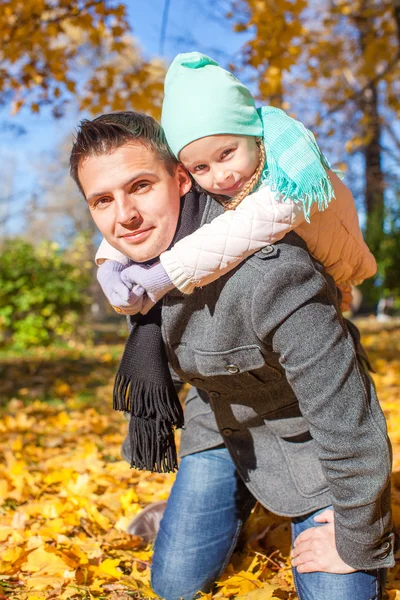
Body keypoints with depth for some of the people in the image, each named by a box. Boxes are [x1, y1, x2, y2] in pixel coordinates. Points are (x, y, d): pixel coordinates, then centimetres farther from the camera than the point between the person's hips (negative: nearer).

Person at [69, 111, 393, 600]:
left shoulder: (266, 271, -39)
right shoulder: (127, 254, -15)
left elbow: (348, 418, -31)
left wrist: (358, 547, -19)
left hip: (302, 431, -5)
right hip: (217, 421, 6)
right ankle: (234, 506, 36)